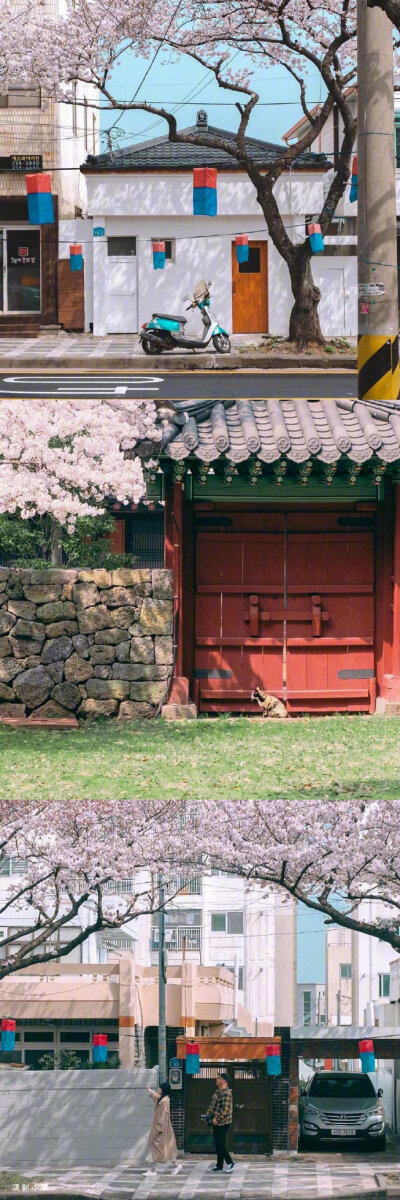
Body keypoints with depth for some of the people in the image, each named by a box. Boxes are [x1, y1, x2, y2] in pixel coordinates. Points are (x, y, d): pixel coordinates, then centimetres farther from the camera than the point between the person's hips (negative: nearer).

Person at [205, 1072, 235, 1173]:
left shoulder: (226, 1093, -18)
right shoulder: (217, 1092, 13)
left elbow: (225, 1109, -23)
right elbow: (212, 1105, 20)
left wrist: (217, 1118, -21)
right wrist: (208, 1115, 7)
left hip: (223, 1123, -9)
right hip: (216, 1123, 9)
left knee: (221, 1143, -7)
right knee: (217, 1144, 11)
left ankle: (230, 1163, 4)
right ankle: (219, 1165, 17)